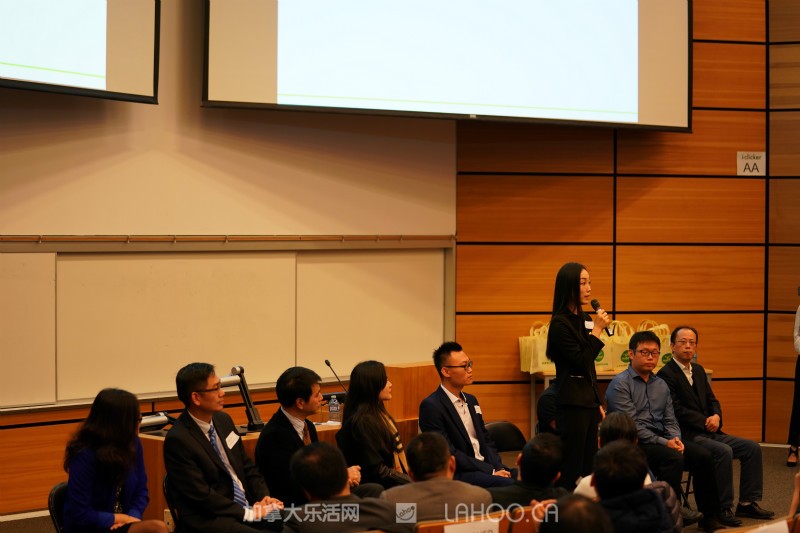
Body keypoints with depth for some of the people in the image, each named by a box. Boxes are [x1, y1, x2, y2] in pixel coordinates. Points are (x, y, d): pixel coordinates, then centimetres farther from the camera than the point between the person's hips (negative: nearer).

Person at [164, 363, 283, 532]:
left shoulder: (223, 420, 9)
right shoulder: (178, 440, -13)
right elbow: (202, 495, -16)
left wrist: (264, 497, -2)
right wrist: (248, 513, -16)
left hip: (247, 504, 7)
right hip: (209, 519, -7)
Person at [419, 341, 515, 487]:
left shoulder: (471, 400, 18)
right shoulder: (431, 406, -9)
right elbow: (449, 454, -15)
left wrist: (498, 467, -2)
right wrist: (491, 471, -16)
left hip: (486, 467, 8)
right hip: (457, 475, -8)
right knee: (510, 485, -32)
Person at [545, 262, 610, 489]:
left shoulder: (585, 320, 13)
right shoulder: (560, 324, -12)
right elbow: (581, 362, -17)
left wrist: (598, 403, 19)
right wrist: (597, 330, -15)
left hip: (589, 401, 8)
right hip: (572, 403, -8)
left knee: (588, 469, 10)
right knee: (572, 470, -6)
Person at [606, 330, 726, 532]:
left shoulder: (661, 385, 16)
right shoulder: (620, 384, -7)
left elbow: (670, 421, 15)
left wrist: (676, 438, -7)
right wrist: (664, 443, -19)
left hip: (662, 440, 7)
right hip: (635, 444, -7)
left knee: (703, 455, -14)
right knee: (674, 458, -32)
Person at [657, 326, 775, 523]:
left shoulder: (698, 370, 18)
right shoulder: (666, 374, -9)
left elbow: (712, 401, 19)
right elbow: (677, 410, -16)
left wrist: (716, 417, -4)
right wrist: (705, 422, -15)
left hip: (708, 432, 9)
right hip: (687, 435, -9)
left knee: (752, 448, -3)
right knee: (724, 451, -30)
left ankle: (747, 503, 2)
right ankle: (723, 508, -20)